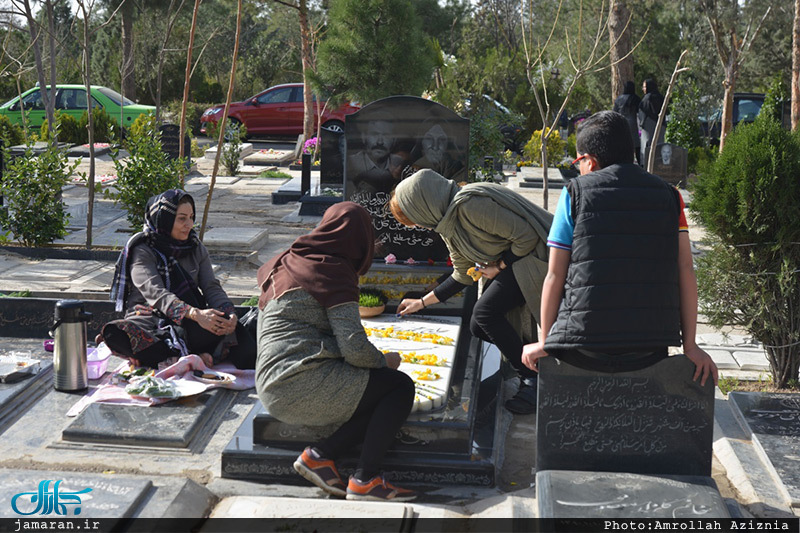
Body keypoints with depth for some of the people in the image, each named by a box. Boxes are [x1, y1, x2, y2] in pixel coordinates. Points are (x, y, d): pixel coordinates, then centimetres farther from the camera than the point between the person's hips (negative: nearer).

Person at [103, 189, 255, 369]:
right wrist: (195, 314, -34)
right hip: (151, 319, -3)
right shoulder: (141, 251, -2)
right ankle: (194, 359, -36)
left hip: (189, 322, 3)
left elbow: (212, 287, 5)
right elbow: (156, 294, -17)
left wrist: (229, 313, -19)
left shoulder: (196, 248, 14)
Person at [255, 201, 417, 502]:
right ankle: (366, 479, -9)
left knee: (384, 399, 9)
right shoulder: (335, 273, -9)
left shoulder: (286, 262, 17)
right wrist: (385, 361, 5)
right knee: (400, 387, -2)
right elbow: (356, 349, -16)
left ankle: (320, 455, -4)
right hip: (305, 383, -9)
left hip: (274, 391, 9)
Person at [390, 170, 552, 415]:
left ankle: (534, 381, -10)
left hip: (537, 255, -10)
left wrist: (500, 266, -11)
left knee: (486, 313, -20)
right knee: (479, 328, 5)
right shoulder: (448, 223, 8)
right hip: (513, 262, 10)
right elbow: (463, 275, 19)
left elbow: (527, 236, -24)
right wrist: (422, 303, 22)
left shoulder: (470, 204, -24)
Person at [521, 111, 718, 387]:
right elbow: (685, 270, 1)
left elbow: (555, 276, 0)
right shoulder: (669, 195, 8)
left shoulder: (575, 192, 2)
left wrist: (544, 343, 9)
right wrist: (690, 346, 5)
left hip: (584, 348, -2)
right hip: (649, 351, 3)